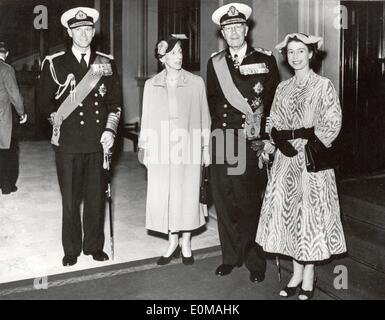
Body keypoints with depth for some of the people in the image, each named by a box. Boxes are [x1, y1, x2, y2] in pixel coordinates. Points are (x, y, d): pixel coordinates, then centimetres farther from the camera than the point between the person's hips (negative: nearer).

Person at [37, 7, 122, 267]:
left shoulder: (107, 63, 9)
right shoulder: (54, 63, 4)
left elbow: (115, 101, 10)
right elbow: (45, 101, 10)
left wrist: (110, 130, -1)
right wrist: (59, 121, 2)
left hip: (99, 142, 2)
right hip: (68, 143, -1)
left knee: (96, 198, 8)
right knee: (70, 200, 6)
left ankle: (94, 246, 24)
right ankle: (71, 250, 21)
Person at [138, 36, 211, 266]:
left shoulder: (196, 82, 1)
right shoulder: (151, 85, 6)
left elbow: (204, 116, 4)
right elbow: (147, 118, 10)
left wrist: (206, 148, 3)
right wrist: (144, 147, 6)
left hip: (188, 149, -1)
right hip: (161, 150, 2)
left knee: (187, 195, 4)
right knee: (161, 197, 2)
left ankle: (186, 244, 23)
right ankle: (173, 243, 21)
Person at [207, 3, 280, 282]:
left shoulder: (265, 59, 3)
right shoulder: (215, 63, 11)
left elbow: (275, 99, 2)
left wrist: (264, 135, -4)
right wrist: (219, 125, 9)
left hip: (251, 144, -3)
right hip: (221, 142, 3)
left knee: (250, 204, 0)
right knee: (224, 202, 7)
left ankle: (256, 261, 16)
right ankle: (230, 257, 22)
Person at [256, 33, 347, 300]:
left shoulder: (324, 86, -1)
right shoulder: (283, 88, 13)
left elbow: (332, 126, -8)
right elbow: (273, 124, 11)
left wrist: (294, 134, -14)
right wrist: (279, 140, -11)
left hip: (313, 160, -4)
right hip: (286, 159, 4)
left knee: (310, 214, -1)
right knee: (287, 212, 5)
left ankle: (308, 279, 13)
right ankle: (297, 274, 18)